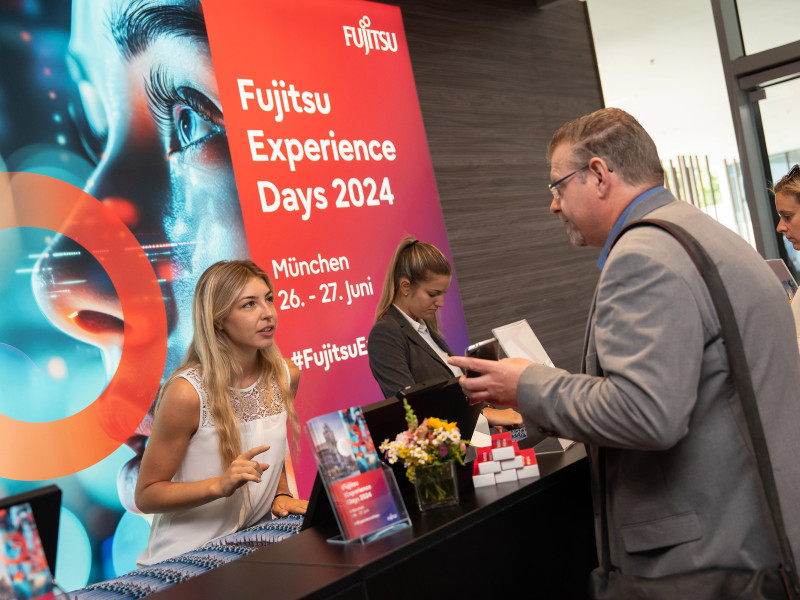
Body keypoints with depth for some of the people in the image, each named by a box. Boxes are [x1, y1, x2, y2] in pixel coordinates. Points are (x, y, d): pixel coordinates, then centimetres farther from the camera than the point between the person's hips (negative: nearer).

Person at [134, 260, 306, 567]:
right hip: (185, 557, -5)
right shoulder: (187, 392, -19)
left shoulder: (285, 375, 1)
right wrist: (221, 485, -26)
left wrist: (281, 494, -1)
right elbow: (146, 495, -12)